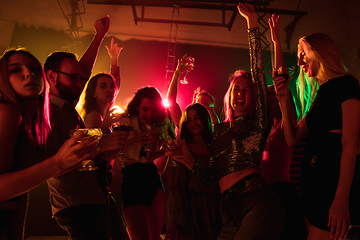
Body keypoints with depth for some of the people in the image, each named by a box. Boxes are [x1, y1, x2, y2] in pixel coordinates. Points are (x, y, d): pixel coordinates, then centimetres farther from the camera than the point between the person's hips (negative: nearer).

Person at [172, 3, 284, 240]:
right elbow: (212, 174, 22)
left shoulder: (257, 122, 7)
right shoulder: (220, 129, 19)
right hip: (230, 213, 5)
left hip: (258, 202, -5)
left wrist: (252, 23, 0)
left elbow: (258, 71, -1)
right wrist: (189, 161, 5)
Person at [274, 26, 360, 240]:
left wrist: (341, 199, -23)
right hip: (314, 177, 8)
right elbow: (292, 139, 12)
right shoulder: (321, 95, 18)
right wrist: (284, 98, 7)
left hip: (334, 178, -8)